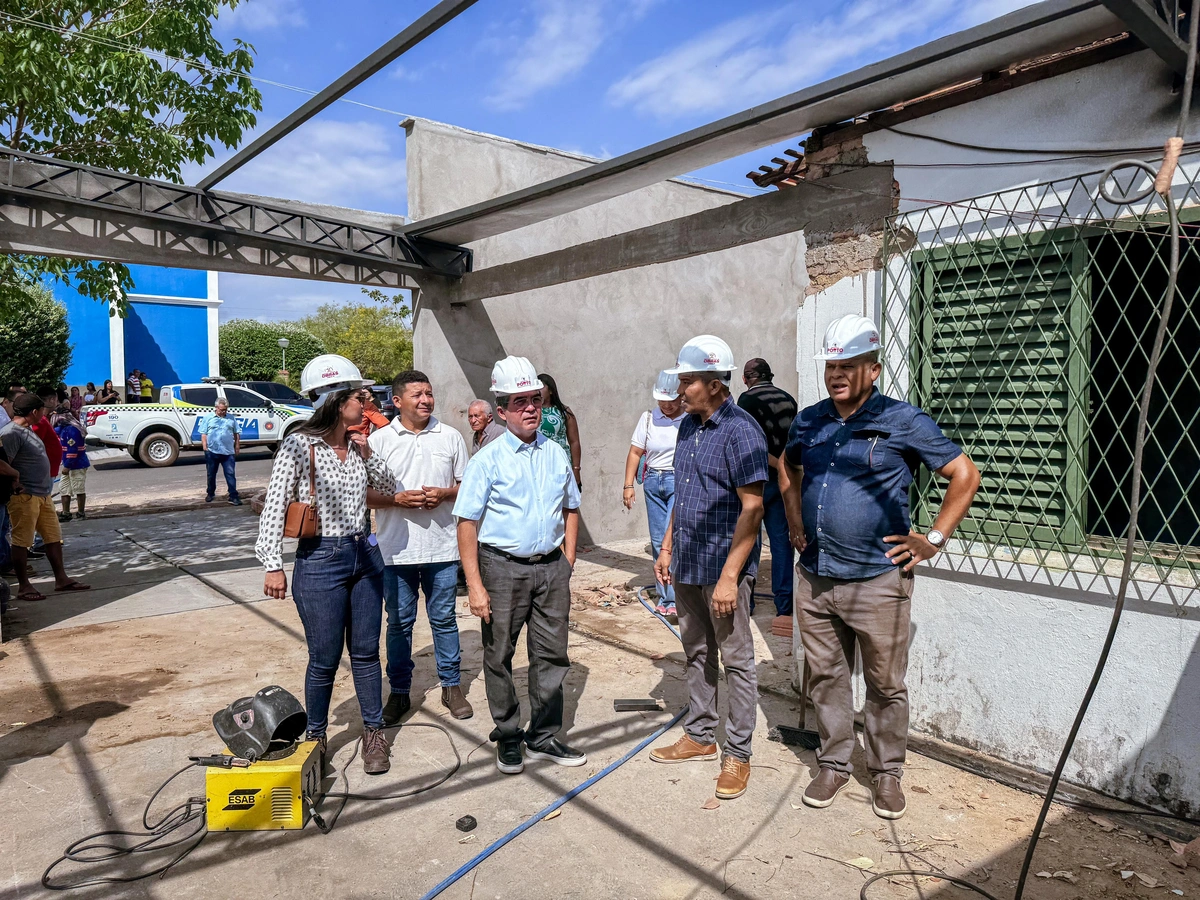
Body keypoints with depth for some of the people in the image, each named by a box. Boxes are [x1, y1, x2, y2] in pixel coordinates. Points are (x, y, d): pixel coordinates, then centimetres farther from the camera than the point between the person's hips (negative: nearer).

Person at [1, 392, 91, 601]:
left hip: (42, 494, 10)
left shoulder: (28, 430, 15)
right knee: (22, 542, -1)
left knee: (53, 537, 13)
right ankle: (23, 586, 6)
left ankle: (61, 579, 20)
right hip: (24, 496, -10)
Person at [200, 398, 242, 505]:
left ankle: (233, 496, -3)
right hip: (212, 452, 0)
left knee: (231, 474, -4)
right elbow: (203, 434, 2)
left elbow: (237, 434, 11)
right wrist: (205, 447, -4)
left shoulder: (232, 418, 8)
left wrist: (237, 447, 6)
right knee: (211, 475, 13)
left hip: (228, 452, 0)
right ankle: (210, 493, 30)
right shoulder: (208, 418, 3)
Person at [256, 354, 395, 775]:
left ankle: (374, 733, 27)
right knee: (325, 660, 6)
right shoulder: (299, 446, -12)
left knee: (366, 652, 13)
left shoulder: (357, 445, 5)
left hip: (365, 555, 5)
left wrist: (367, 454, -1)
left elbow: (387, 485, 17)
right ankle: (315, 738, 28)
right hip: (320, 562, -5)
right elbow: (274, 508, -13)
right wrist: (273, 565, -17)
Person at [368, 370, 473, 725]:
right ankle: (399, 691, 25)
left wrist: (445, 494, -11)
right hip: (396, 549, -1)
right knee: (399, 622, 10)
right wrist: (397, 499, -16)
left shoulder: (450, 437, 4)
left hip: (442, 547, 1)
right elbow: (365, 493, 1)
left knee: (444, 619, 11)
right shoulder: (379, 440, 0)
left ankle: (451, 686, 26)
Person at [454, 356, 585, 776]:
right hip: (503, 568, -3)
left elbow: (571, 508, 17)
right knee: (500, 656, 9)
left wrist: (567, 561, 9)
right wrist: (475, 585, -13)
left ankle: (544, 737, 28)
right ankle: (508, 738, 29)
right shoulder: (488, 460, -7)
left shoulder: (556, 454, 7)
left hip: (551, 567, 4)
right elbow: (467, 523, -9)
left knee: (552, 654, 11)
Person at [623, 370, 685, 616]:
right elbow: (635, 452, 7)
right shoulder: (648, 418, 6)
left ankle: (672, 598, -8)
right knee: (657, 541, 9)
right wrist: (628, 485, 2)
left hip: (680, 481, -4)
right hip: (653, 482, 4)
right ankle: (665, 594, 21)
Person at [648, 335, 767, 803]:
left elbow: (752, 509, -19)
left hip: (723, 568, -8)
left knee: (736, 661, 7)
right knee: (697, 653, 19)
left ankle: (737, 754, 21)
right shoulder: (687, 426, 8)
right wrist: (667, 548, 15)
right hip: (686, 566, 8)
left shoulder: (740, 430, -17)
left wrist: (729, 576, -21)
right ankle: (700, 736, 35)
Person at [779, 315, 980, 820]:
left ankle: (886, 773, 29)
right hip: (815, 579, 4)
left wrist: (934, 540, -6)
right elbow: (787, 467, 27)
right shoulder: (809, 422, 7)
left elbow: (965, 475, -3)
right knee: (826, 677, 14)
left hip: (878, 581, -4)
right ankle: (834, 764, 31)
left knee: (886, 685, 9)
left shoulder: (903, 422, -6)